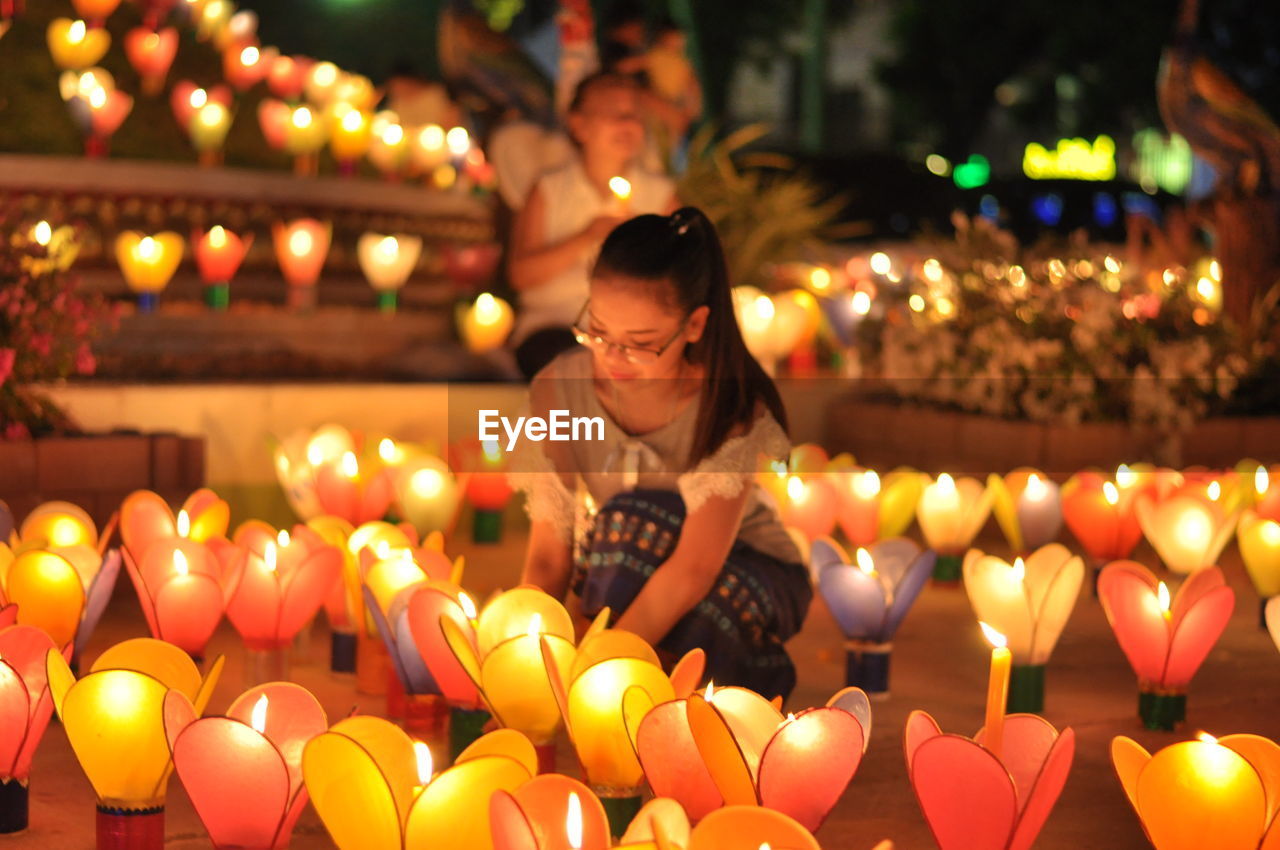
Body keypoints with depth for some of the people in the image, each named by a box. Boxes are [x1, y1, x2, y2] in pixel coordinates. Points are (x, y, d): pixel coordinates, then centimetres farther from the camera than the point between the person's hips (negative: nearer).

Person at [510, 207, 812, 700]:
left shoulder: (731, 404, -25)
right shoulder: (556, 391, -15)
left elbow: (697, 567, -32)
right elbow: (549, 552, -12)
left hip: (747, 575, -3)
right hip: (619, 584, 3)